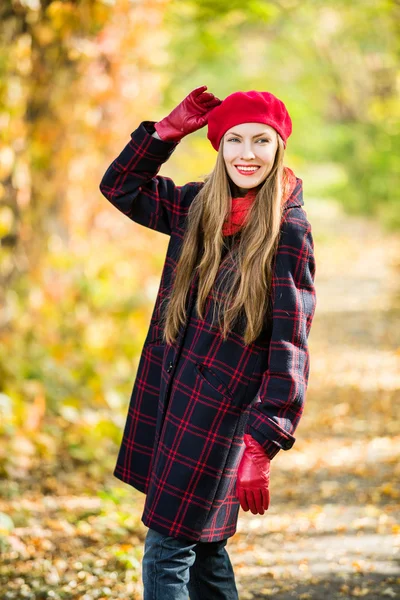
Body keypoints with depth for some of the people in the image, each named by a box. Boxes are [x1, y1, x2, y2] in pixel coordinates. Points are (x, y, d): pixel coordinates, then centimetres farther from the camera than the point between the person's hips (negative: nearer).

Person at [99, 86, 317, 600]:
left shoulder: (288, 233, -13)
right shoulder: (198, 207, 6)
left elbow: (290, 345, -17)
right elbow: (120, 187, 19)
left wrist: (263, 444, -24)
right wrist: (169, 130, 5)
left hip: (223, 412, -6)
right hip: (168, 397, 7)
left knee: (167, 556, -6)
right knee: (201, 545, 16)